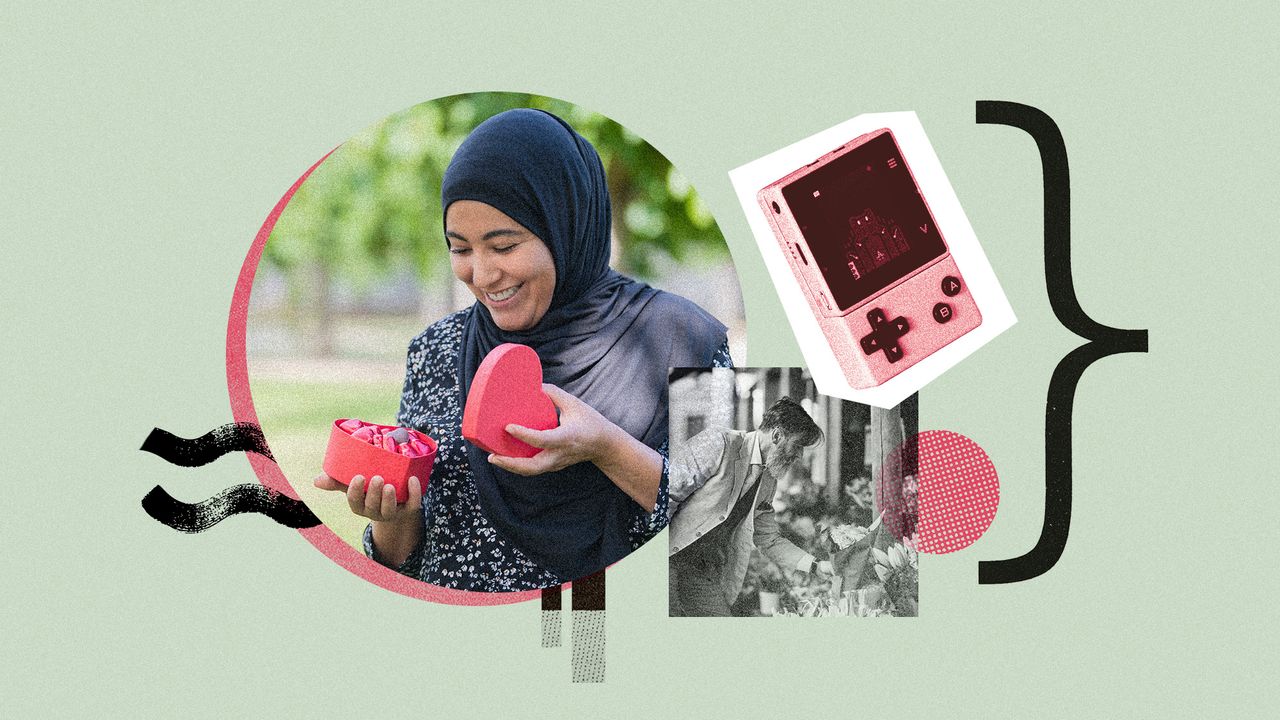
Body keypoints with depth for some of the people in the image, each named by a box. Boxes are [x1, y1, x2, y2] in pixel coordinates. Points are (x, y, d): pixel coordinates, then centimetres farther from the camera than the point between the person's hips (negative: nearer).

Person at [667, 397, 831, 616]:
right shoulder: (719, 444, -12)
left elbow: (769, 539, 22)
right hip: (672, 557, -8)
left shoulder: (768, 483, 13)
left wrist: (816, 565, 13)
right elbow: (669, 493, -14)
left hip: (704, 573, 8)